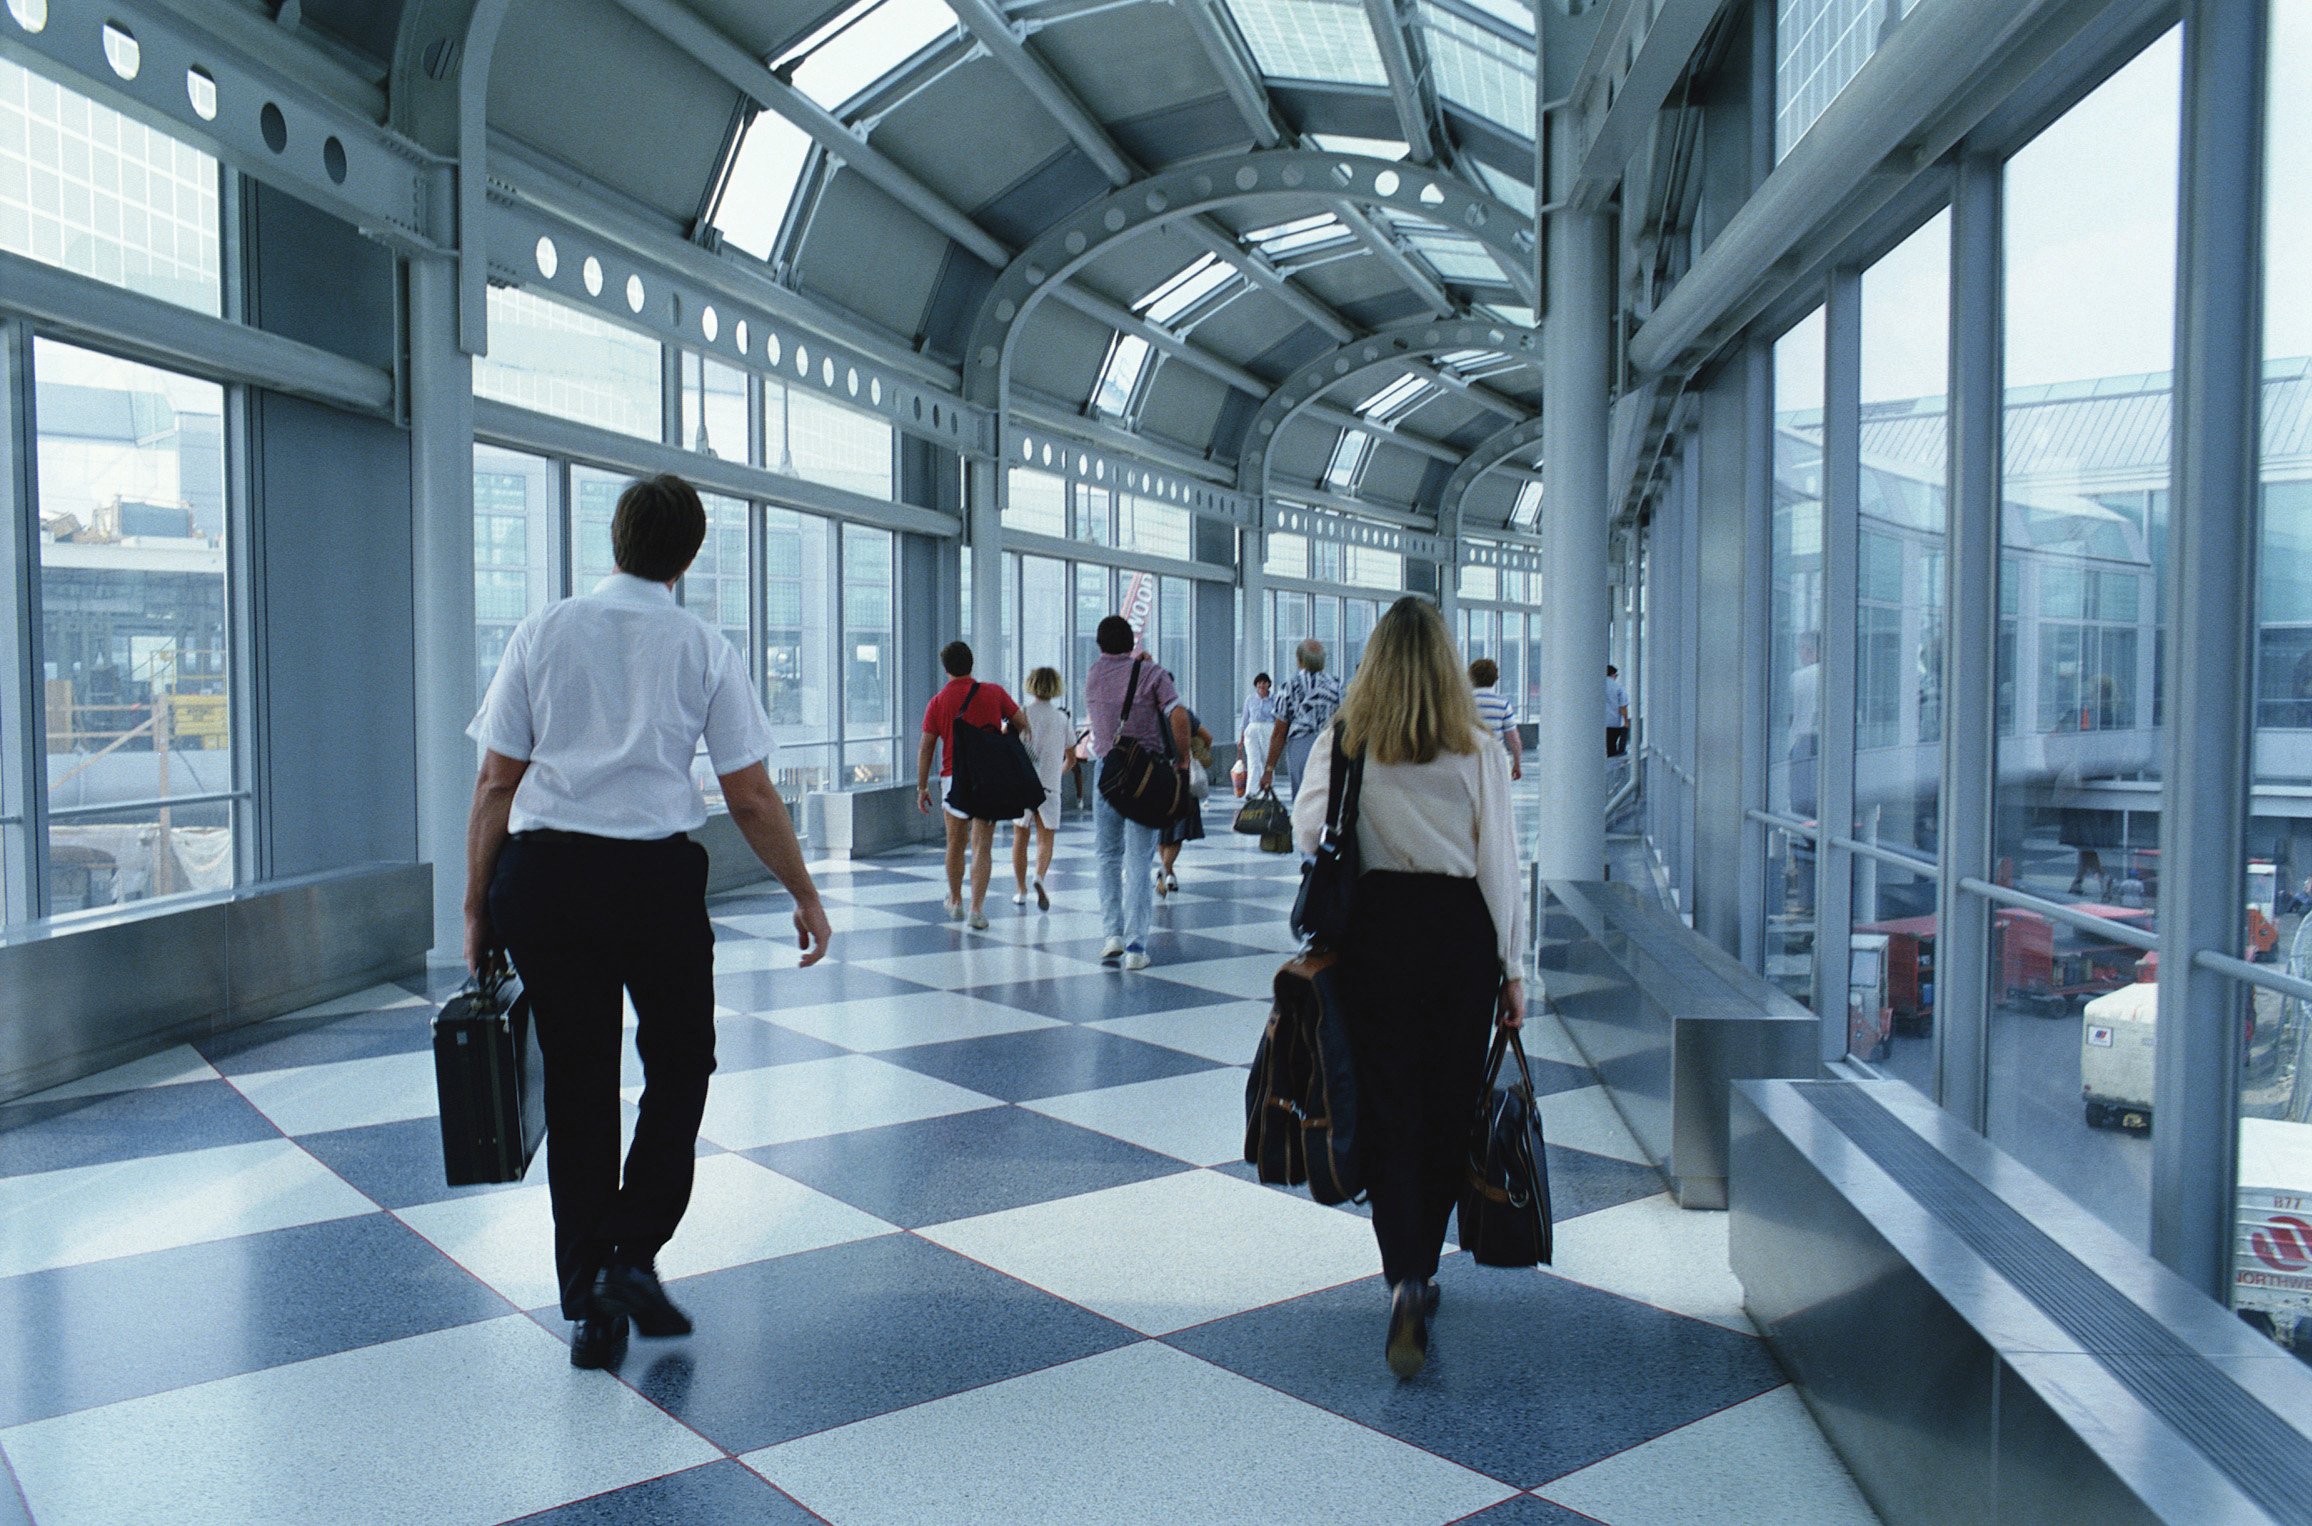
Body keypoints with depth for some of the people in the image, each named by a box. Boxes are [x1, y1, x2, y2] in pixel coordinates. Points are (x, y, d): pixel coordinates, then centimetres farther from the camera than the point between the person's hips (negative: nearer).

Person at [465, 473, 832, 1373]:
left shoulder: (544, 632, 5)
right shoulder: (704, 649, 1)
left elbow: (496, 782, 4)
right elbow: (751, 800, 1)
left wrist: (478, 903, 11)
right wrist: (806, 896, 12)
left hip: (541, 870, 2)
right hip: (653, 873, -2)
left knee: (576, 1082, 11)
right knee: (678, 1065, 18)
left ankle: (588, 1304, 17)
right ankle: (634, 1253, 5)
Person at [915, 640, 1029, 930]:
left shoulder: (937, 702, 0)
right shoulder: (993, 692, -2)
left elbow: (925, 748, 1)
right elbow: (1022, 723, 6)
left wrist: (921, 787, 7)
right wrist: (1026, 734, 29)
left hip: (953, 779, 1)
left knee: (955, 845, 18)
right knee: (982, 848, -1)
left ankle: (955, 901, 32)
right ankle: (977, 910, -9)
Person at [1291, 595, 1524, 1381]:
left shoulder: (1342, 741, -4)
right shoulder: (1479, 750, -5)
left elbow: (1304, 832, 3)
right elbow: (1500, 865, -4)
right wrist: (1513, 968, 3)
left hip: (1376, 926, 0)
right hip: (1461, 931, 0)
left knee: (1388, 1108, 5)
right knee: (1449, 1106, 14)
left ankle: (1405, 1281, -9)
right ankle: (1421, 1268, 28)